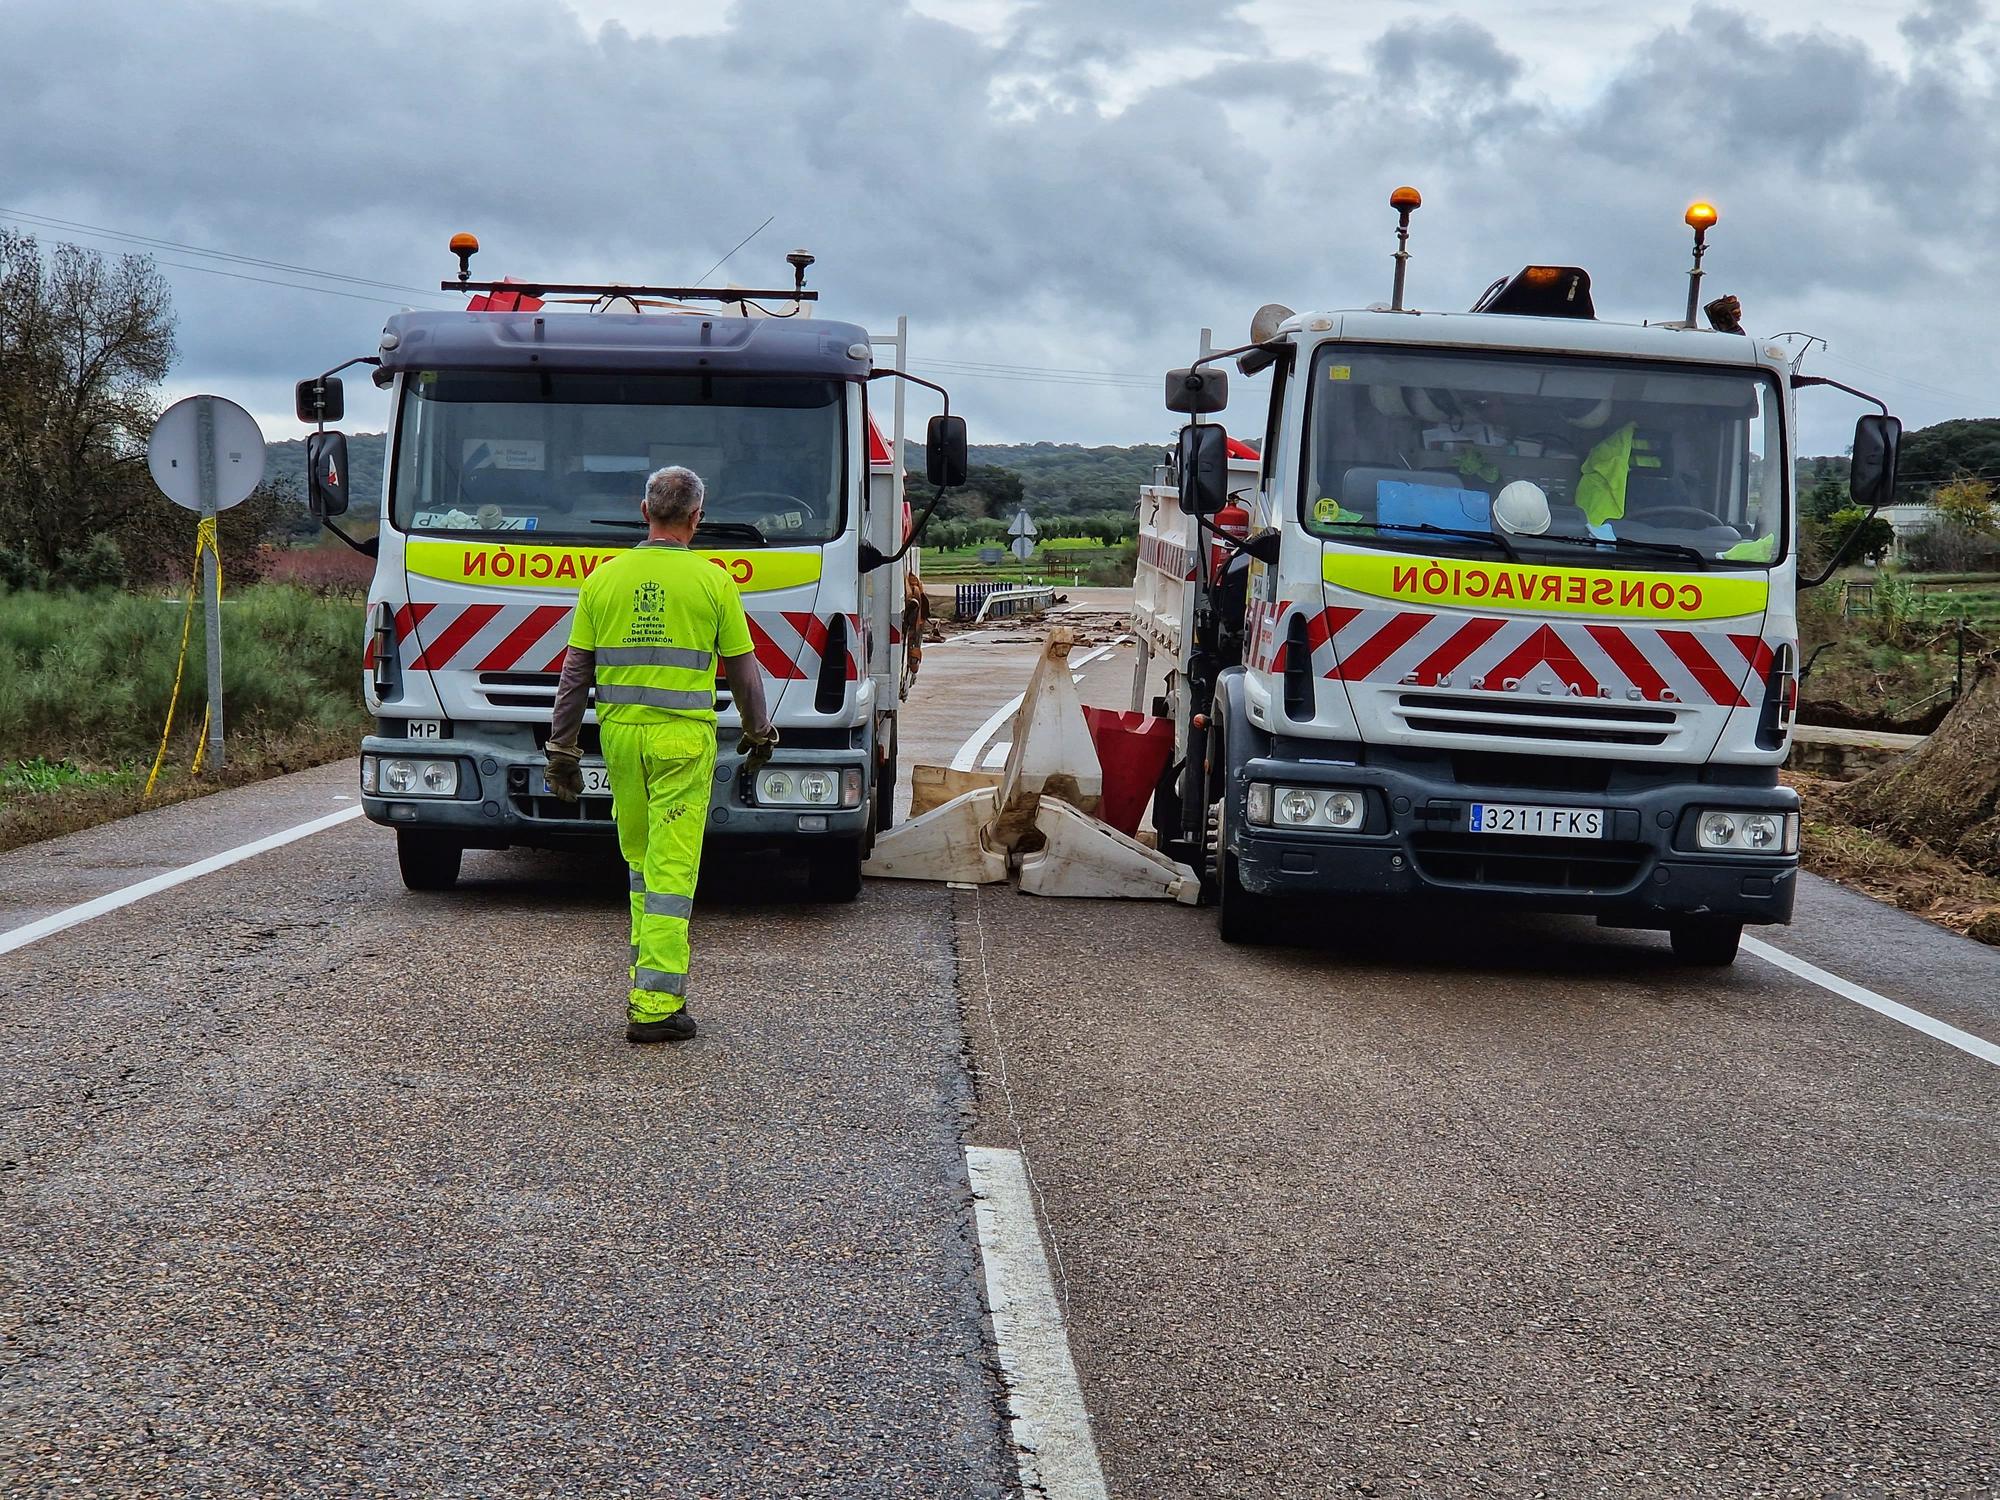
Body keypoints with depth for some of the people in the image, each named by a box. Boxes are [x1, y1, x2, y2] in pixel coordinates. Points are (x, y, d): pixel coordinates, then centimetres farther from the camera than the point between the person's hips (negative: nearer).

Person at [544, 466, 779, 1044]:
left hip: (620, 734, 3)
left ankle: (649, 971, 26)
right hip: (683, 739, -3)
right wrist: (758, 732, 19)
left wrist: (562, 748, 12)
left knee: (640, 859, 20)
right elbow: (742, 668, 4)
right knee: (671, 871, -4)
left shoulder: (604, 579, 4)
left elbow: (575, 673, 6)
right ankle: (655, 1005, -7)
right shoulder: (713, 581, -4)